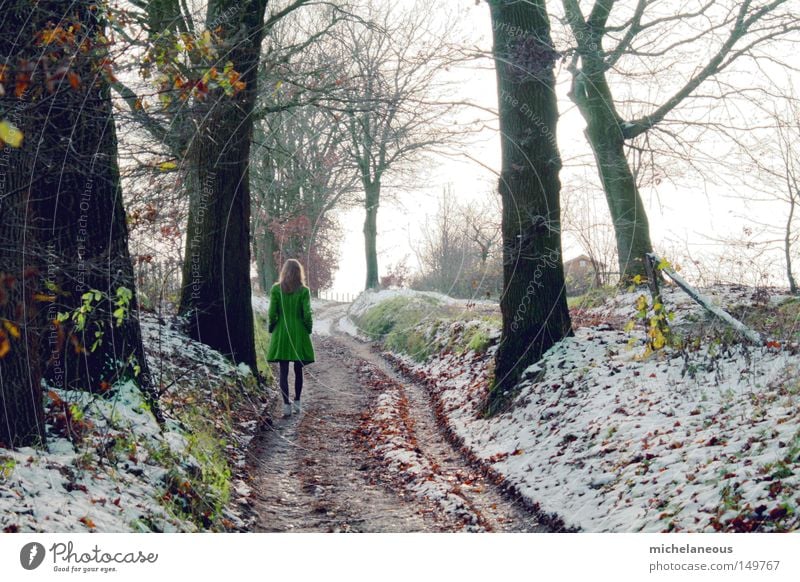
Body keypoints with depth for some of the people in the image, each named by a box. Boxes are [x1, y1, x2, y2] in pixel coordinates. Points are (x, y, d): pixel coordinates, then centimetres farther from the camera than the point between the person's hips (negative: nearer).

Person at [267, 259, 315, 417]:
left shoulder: (276, 289, -3)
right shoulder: (304, 291, -6)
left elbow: (272, 313, -5)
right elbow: (307, 314, -7)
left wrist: (272, 329, 9)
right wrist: (308, 330, 7)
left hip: (281, 334, 0)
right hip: (299, 334, 0)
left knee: (283, 371, 2)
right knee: (298, 370, 13)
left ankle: (286, 405, -4)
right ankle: (297, 402, 18)